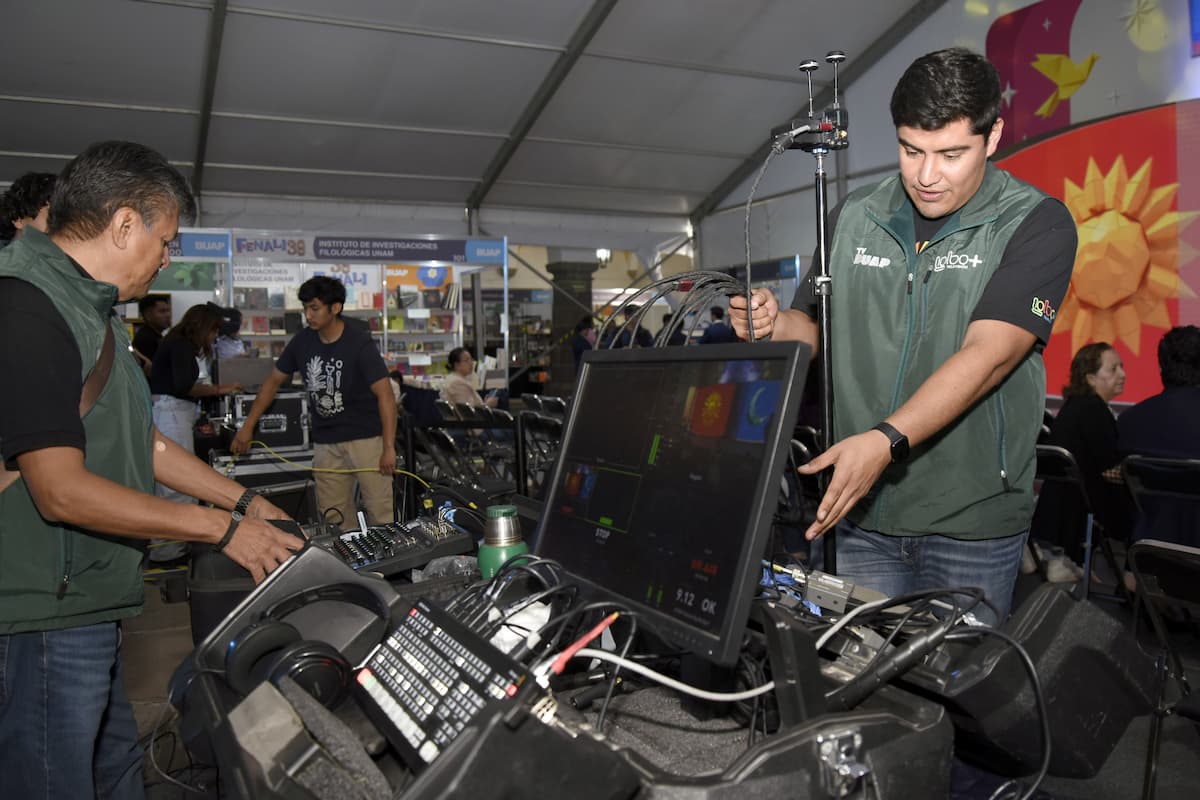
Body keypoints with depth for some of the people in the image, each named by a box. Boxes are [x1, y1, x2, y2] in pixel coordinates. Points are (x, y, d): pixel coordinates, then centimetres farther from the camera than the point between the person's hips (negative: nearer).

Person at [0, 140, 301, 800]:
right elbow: (62, 491, -25)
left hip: (85, 609, 10)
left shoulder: (88, 311, 13)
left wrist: (247, 502, 16)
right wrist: (220, 527, -19)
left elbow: (144, 445, 18)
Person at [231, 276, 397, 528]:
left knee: (380, 512, -5)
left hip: (366, 438, -5)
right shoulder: (302, 341, 2)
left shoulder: (359, 343, -14)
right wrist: (248, 426, 10)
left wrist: (389, 447, -23)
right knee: (334, 518, 8)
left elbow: (385, 394, -17)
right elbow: (273, 381, 14)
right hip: (325, 442, 5)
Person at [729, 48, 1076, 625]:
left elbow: (987, 355, -21)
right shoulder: (854, 219, 5)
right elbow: (815, 329, 12)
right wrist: (773, 325, -11)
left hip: (971, 522, -3)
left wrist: (886, 440, -33)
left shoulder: (1037, 225, -8)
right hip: (860, 515, 3)